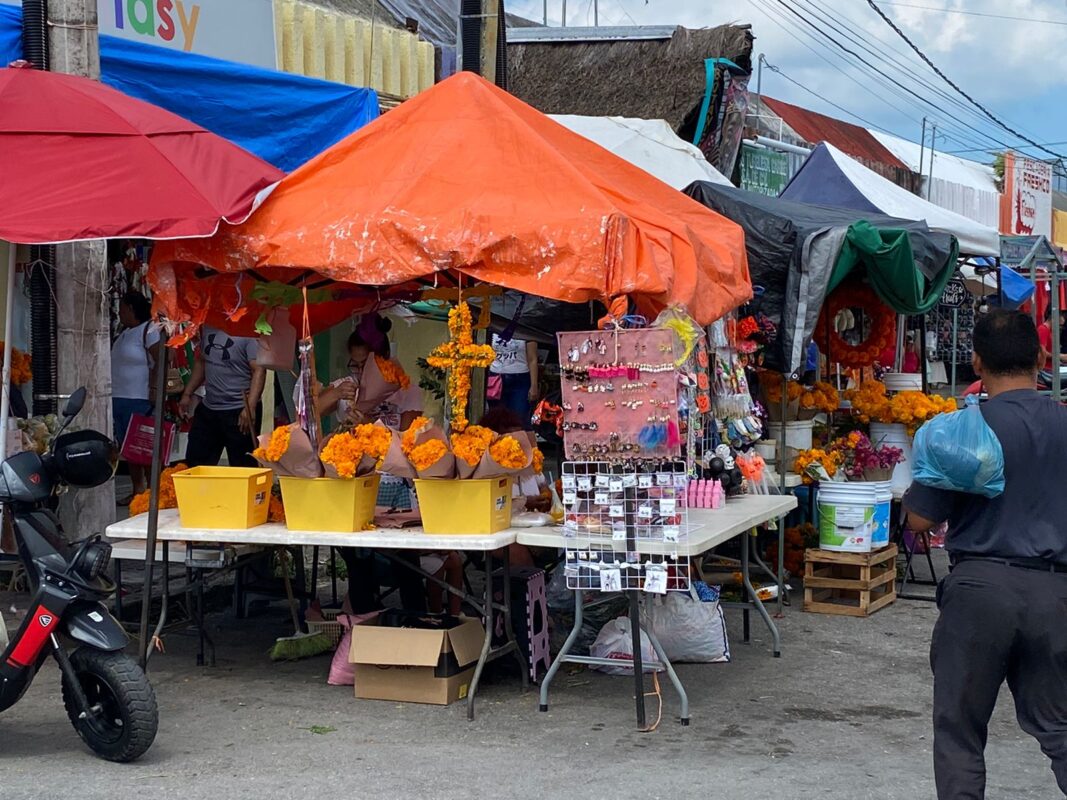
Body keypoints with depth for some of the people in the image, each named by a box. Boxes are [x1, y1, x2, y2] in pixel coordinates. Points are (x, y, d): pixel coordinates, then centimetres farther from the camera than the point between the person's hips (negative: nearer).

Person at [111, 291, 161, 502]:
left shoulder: (149, 330, -8)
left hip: (139, 400, -9)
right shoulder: (124, 333, 19)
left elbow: (162, 362, -15)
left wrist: (153, 388, -21)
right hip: (119, 399, 9)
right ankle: (137, 491, 16)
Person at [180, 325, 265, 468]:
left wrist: (250, 408, -30)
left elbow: (259, 370, -21)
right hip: (207, 408, 7)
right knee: (194, 466, 13)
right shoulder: (207, 326, 7)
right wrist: (187, 393, 18)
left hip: (239, 412, -7)